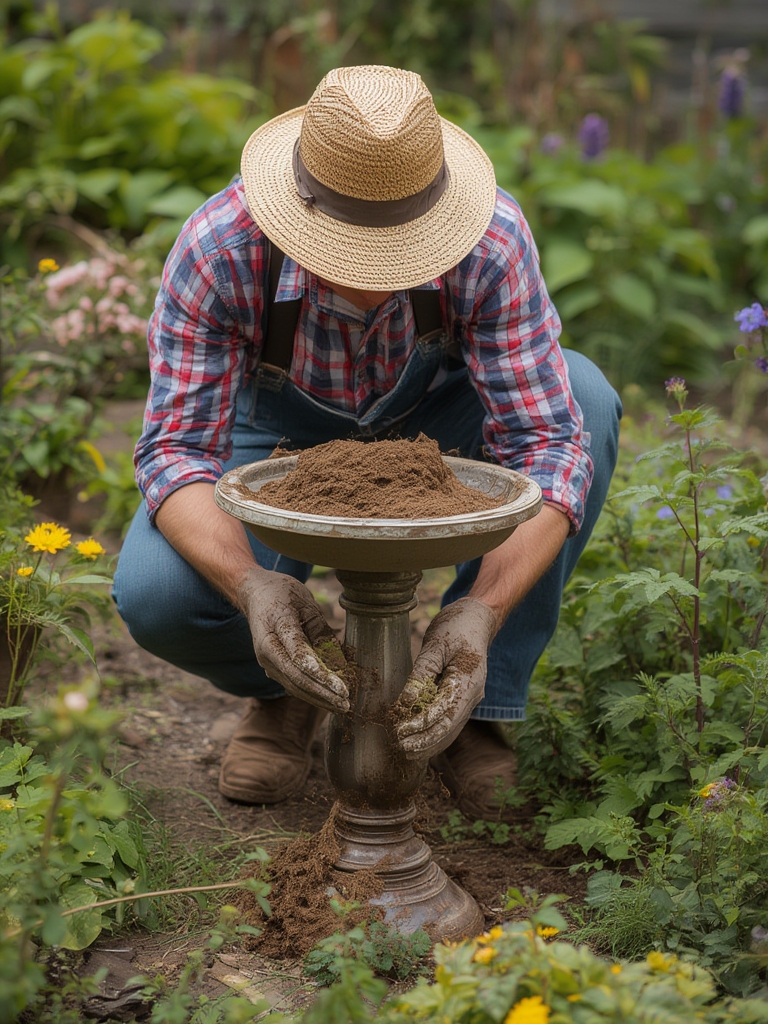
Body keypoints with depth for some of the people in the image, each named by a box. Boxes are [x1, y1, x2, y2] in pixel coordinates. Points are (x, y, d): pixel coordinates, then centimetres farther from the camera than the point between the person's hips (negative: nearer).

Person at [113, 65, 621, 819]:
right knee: (155, 594, -30)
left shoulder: (491, 240, -34)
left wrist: (483, 611, -50)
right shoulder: (218, 249, -34)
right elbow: (174, 448, -31)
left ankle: (476, 704, -15)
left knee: (583, 398, -30)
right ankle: (287, 690, 7)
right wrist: (251, 585, -51)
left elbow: (546, 440, -34)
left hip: (435, 431, 1)